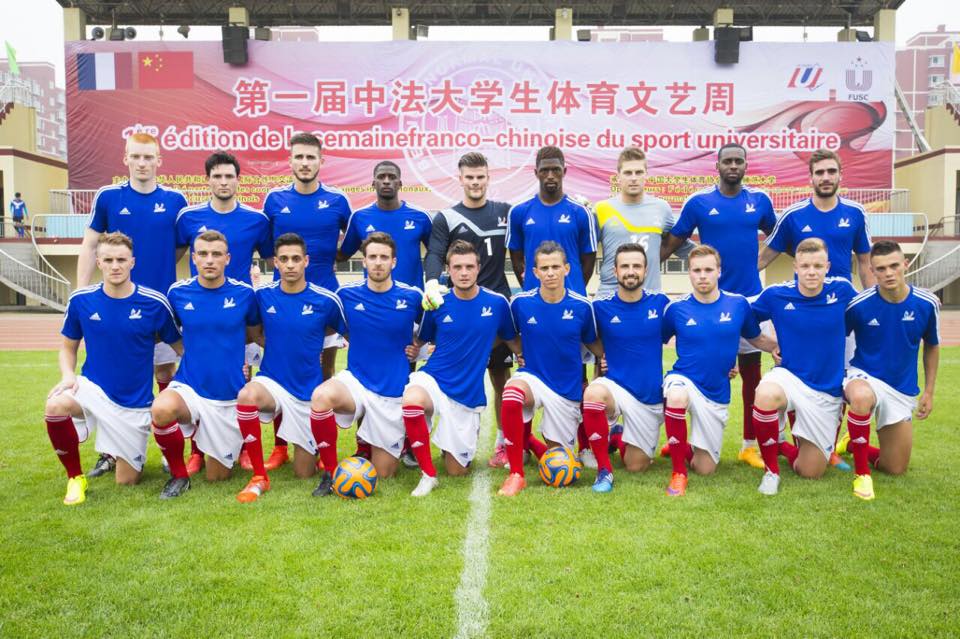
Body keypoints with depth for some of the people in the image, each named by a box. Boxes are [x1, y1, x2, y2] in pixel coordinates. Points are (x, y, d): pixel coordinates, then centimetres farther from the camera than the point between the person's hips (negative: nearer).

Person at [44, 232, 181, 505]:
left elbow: (180, 347, -1)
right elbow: (68, 347, 7)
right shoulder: (81, 300, -6)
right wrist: (68, 375, -12)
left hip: (135, 402, 0)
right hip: (93, 388, 1)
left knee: (127, 481, 3)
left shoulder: (154, 303, -12)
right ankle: (75, 478, -9)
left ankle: (112, 451, 42)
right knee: (55, 406, -35)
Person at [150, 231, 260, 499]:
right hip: (188, 386, 0)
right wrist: (196, 349, 5)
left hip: (229, 396, 0)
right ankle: (178, 475, -8)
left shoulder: (244, 293, -7)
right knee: (161, 409, -36)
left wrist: (227, 346, 0)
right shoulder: (177, 292, -4)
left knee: (216, 477, 6)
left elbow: (253, 334, 10)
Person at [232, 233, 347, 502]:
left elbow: (343, 330, 7)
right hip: (271, 381, 1)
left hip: (308, 389, -1)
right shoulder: (262, 295, -5)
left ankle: (312, 446, 40)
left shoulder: (326, 300, -10)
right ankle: (259, 477, -18)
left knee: (304, 472, 3)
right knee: (246, 396, -36)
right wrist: (278, 341, -1)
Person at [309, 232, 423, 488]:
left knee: (382, 474, 4)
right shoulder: (346, 294, -5)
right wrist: (364, 346, 4)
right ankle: (331, 473, -14)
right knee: (321, 396, -35)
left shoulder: (412, 296, -7)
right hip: (355, 381, 1)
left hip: (395, 393, 0)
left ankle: (402, 439, 39)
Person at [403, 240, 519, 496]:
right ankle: (428, 475, -17)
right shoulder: (437, 304, -4)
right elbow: (419, 341, 12)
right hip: (433, 379, -1)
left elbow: (512, 341, 10)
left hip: (469, 395, 1)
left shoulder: (497, 303, -4)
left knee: (457, 470, 6)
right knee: (412, 400, -38)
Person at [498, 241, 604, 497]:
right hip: (532, 377, -1)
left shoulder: (582, 306, -8)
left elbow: (593, 343, 7)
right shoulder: (520, 302, -8)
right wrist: (521, 355, 1)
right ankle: (516, 474, -22)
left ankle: (528, 441, 45)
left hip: (568, 388, 1)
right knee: (512, 393, -38)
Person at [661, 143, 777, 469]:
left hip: (750, 297, 2)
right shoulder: (698, 202, -2)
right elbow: (671, 243, 0)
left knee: (751, 371, 7)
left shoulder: (759, 200, 5)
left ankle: (750, 444, 18)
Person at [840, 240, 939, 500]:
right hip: (864, 376, -3)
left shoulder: (927, 303, -9)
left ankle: (854, 443, 40)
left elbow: (931, 347, 8)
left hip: (902, 389, 4)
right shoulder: (859, 304, -17)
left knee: (896, 468, 8)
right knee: (862, 397, -44)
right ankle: (861, 474, -24)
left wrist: (929, 391, 8)